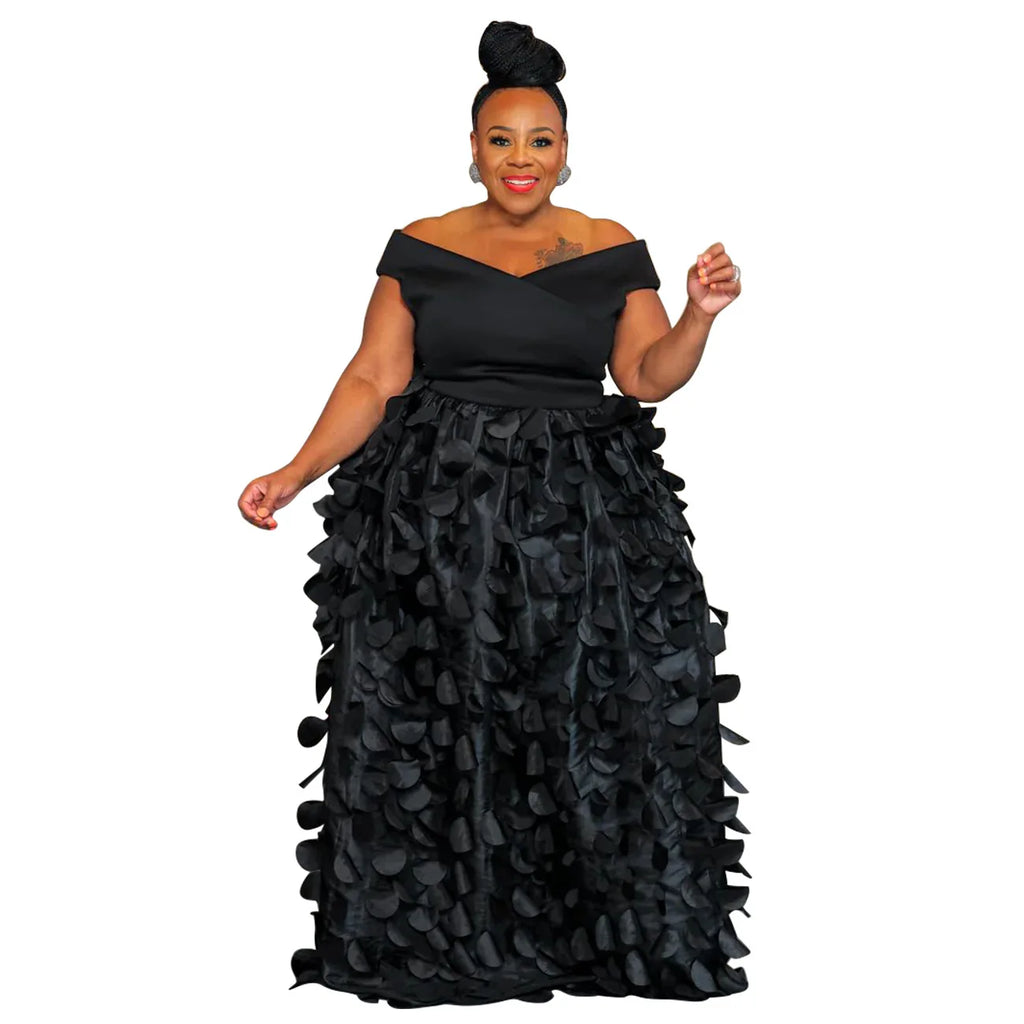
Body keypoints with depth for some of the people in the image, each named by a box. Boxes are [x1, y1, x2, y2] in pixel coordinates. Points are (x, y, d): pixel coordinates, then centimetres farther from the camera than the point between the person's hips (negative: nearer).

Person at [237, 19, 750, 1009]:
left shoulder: (612, 251, 6)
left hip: (581, 516, 0)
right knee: (438, 727, -4)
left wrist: (700, 314, -16)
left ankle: (611, 932, 3)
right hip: (438, 511, 0)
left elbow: (649, 376, 2)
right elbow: (373, 380, 3)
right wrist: (294, 474, -7)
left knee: (596, 723, -7)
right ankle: (444, 935, 6)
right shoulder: (420, 250, 6)